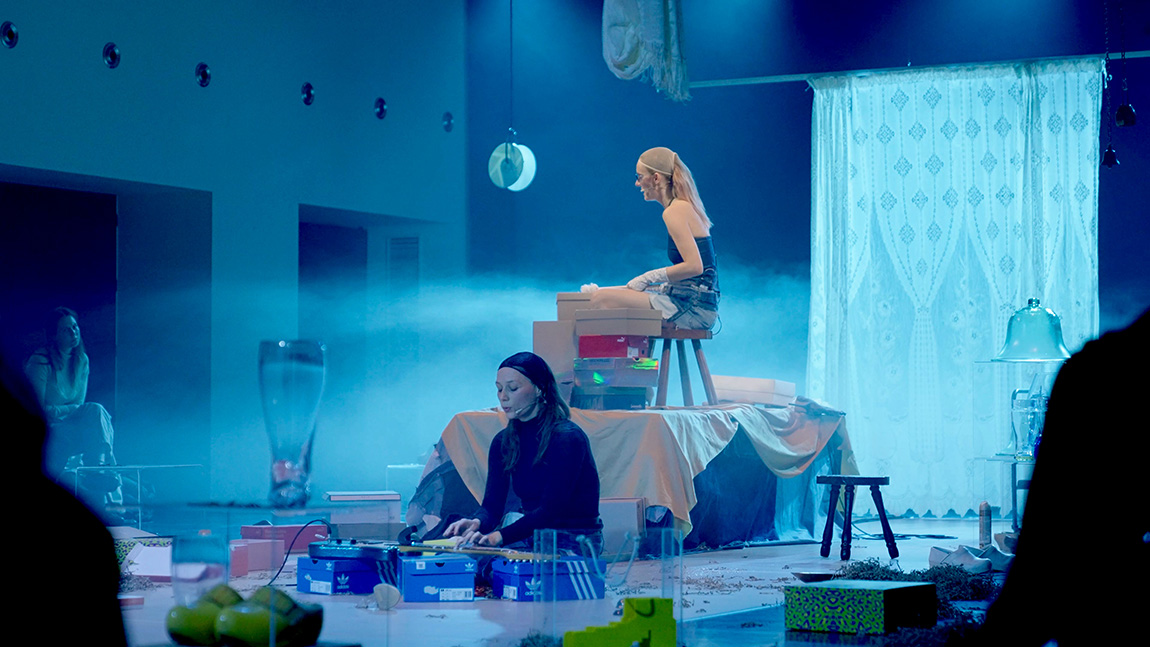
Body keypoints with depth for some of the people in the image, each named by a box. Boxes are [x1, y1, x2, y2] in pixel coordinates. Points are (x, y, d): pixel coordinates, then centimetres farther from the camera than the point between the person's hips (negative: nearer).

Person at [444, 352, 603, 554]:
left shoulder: (567, 438, -15)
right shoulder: (503, 442, 6)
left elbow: (551, 509, -23)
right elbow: (492, 505, 0)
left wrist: (500, 536, -35)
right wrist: (476, 523, -25)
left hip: (575, 543, -6)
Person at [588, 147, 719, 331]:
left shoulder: (675, 212, -12)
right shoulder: (686, 207, 17)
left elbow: (694, 265, -22)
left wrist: (649, 277, -12)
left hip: (694, 308, -10)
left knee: (602, 299, -18)